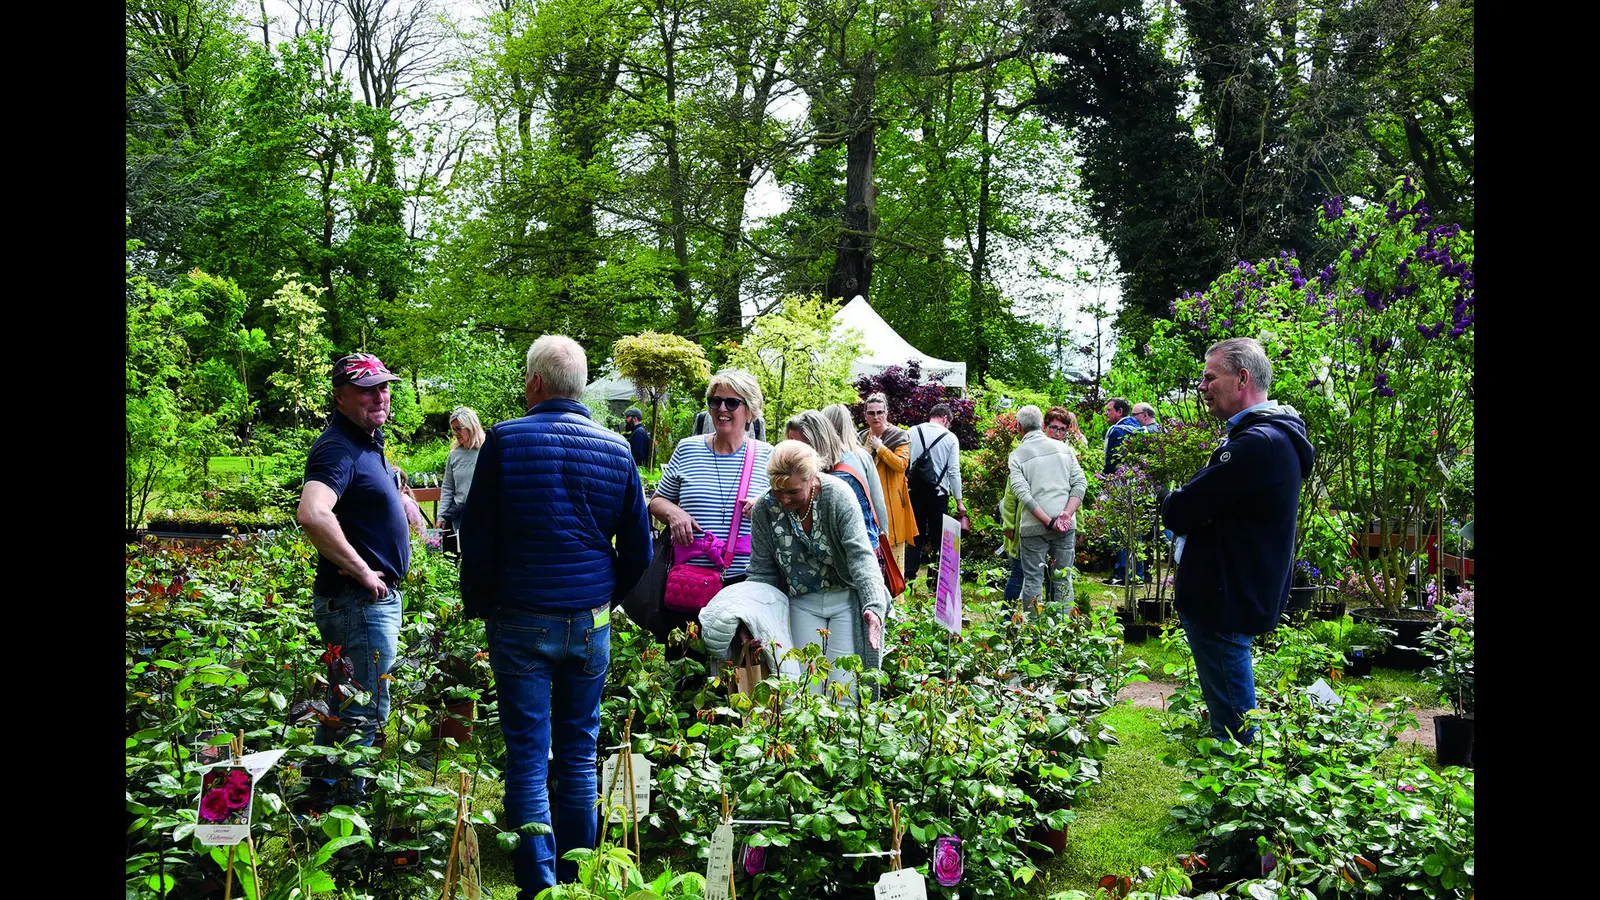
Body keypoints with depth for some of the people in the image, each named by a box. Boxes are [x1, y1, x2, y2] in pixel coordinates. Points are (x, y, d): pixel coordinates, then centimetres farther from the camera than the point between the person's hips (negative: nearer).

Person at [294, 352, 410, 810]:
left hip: (377, 599, 11)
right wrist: (361, 570, -27)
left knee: (345, 709, 20)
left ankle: (320, 799, 32)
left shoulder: (367, 442, 13)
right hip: (358, 602, -11)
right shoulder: (338, 447, -19)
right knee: (364, 713, -4)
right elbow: (312, 514, -37)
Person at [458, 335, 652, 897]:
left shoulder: (505, 440, -7)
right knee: (579, 754, 13)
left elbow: (477, 539, -4)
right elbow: (638, 550, 6)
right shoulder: (616, 449, 1)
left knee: (527, 756, 4)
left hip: (521, 621, -3)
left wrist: (477, 607, 9)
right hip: (591, 623, 3)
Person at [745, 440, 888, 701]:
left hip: (846, 598, -3)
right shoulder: (765, 508, -10)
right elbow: (761, 571, 0)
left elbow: (860, 554, -26)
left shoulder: (838, 496, -20)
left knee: (843, 684, -5)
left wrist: (874, 605, -39)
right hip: (802, 602, 3)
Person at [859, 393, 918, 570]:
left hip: (891, 500, -5)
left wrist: (880, 447, -14)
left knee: (894, 549, -5)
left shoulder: (899, 437, -2)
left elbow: (902, 464, -18)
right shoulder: (862, 438, 13)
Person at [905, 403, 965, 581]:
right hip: (938, 493, -2)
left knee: (915, 536, 9)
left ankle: (909, 576, 6)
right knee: (938, 537, 7)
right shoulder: (950, 437, -2)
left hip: (914, 491, 2)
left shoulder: (912, 432, 2)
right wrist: (959, 501, 1)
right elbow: (954, 471, -4)